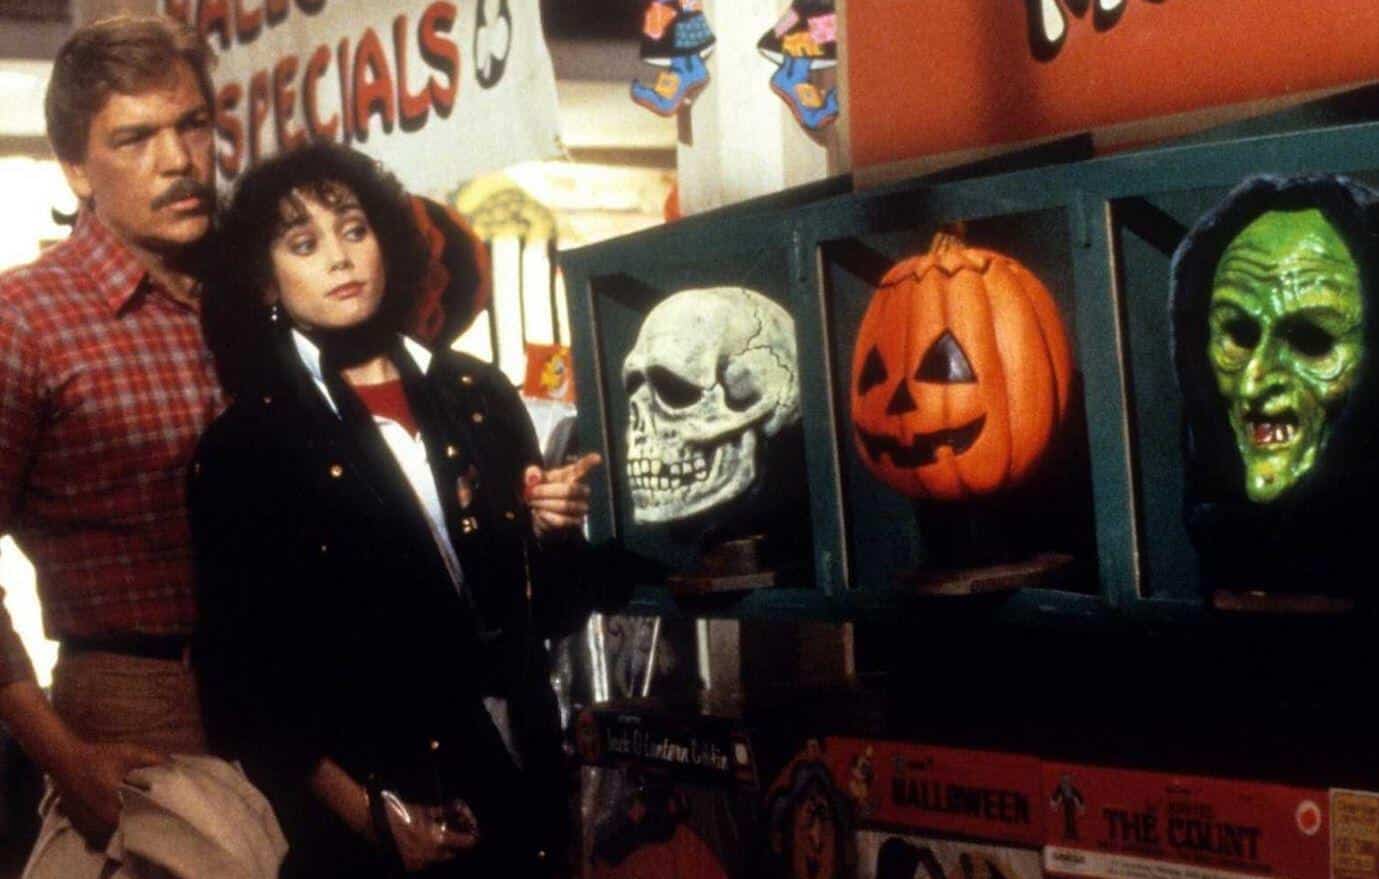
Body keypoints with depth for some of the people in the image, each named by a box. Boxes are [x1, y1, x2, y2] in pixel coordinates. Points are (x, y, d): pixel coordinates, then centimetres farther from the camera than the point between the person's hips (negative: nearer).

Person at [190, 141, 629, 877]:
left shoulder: (477, 394, 6)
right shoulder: (244, 445, -5)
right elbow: (240, 677, -7)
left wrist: (552, 532, -7)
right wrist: (369, 812, -14)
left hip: (523, 787, 4)